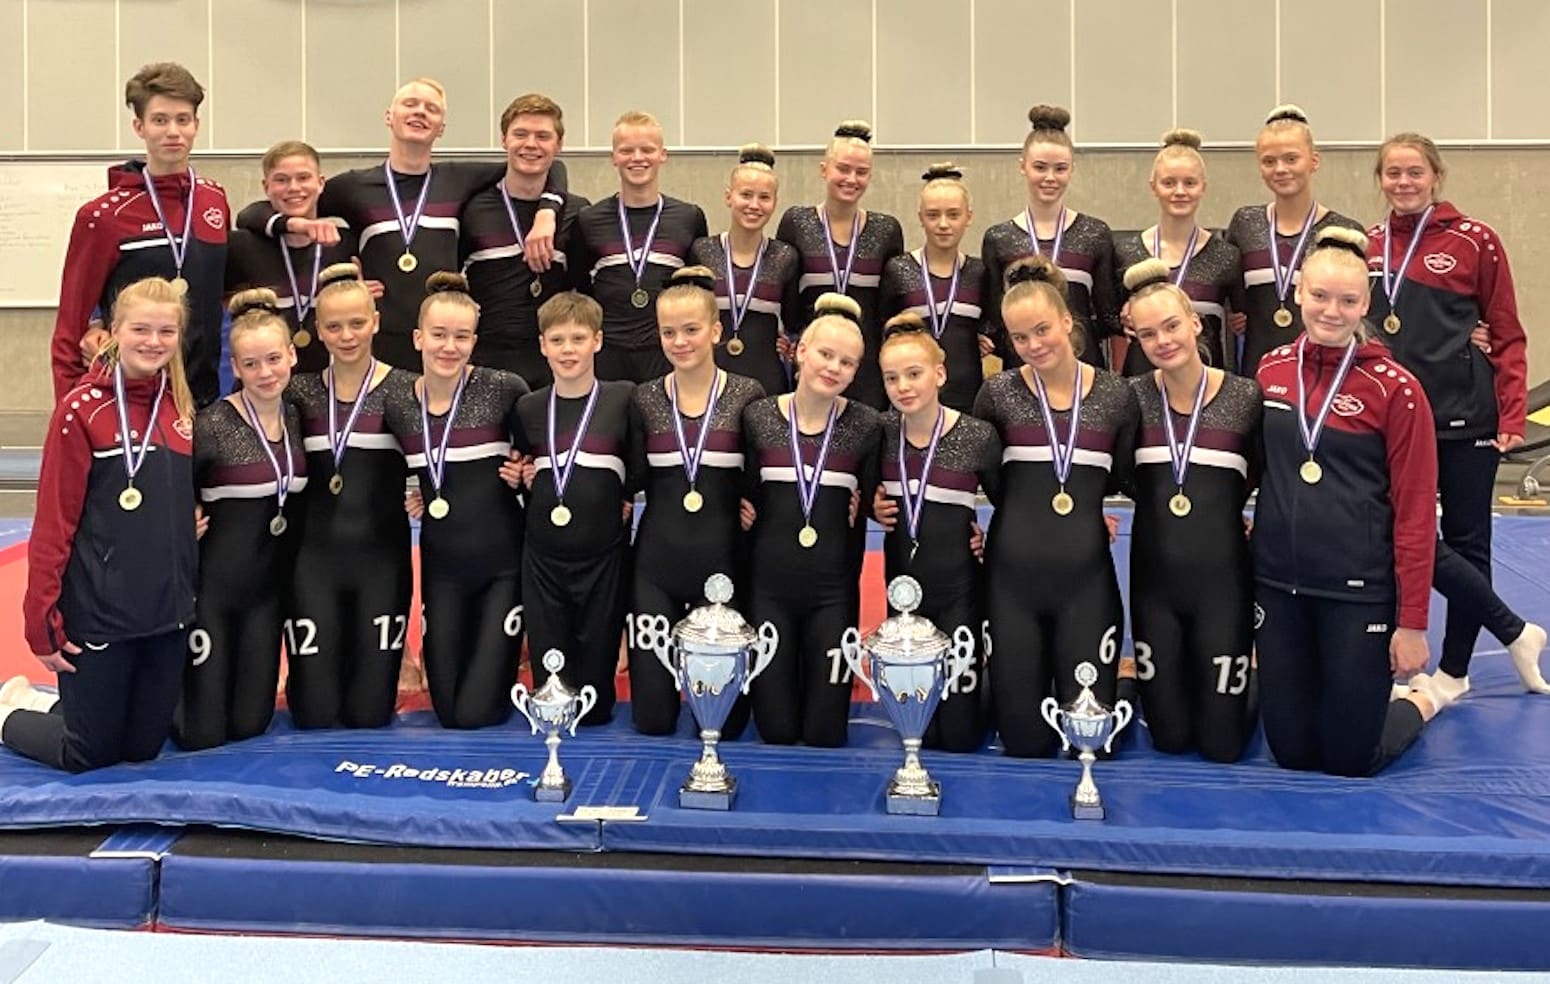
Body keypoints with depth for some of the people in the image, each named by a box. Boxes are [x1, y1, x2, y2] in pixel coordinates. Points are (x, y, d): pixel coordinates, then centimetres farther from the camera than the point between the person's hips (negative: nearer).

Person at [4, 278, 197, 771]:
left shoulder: (181, 408, 5)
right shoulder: (82, 408, -12)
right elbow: (53, 522, -12)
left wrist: (190, 587, 9)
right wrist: (42, 618, -13)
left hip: (167, 611, 6)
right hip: (98, 613, -5)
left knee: (143, 747, 14)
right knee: (89, 754, 7)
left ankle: (50, 706, 40)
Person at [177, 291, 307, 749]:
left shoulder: (295, 418, 1)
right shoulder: (211, 425, -17)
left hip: (268, 587, 5)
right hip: (210, 586, -5)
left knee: (249, 723, 11)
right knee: (202, 732, 1)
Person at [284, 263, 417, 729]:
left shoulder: (403, 389, -2)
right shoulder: (301, 392, 5)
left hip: (380, 558, -2)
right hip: (314, 558, 2)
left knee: (370, 711, 3)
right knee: (314, 712, 3)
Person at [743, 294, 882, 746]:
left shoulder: (866, 426, -4)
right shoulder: (758, 417, -1)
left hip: (833, 589, 0)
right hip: (768, 585, 1)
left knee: (826, 733, 4)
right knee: (775, 730, 6)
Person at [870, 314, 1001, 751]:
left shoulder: (978, 436, -13)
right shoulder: (882, 432, -4)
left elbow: (1007, 505, 1)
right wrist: (873, 509, -7)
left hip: (957, 588, -3)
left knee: (959, 733, 4)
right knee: (921, 730, 9)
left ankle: (981, 672, 32)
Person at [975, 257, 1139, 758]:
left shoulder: (1116, 395, 1)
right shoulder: (998, 393, -2)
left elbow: (1124, 481, 8)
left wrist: (1092, 508, -6)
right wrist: (1026, 510, -3)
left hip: (1087, 577, 0)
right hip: (1012, 576, 0)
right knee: (1022, 738, 7)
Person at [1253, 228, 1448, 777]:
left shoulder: (1395, 388, -9)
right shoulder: (1270, 370, 3)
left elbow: (1415, 511, -9)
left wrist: (1413, 621, -9)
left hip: (1358, 590, -4)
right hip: (1278, 585, 4)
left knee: (1350, 758, 6)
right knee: (1292, 752, 11)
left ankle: (1420, 698, 35)